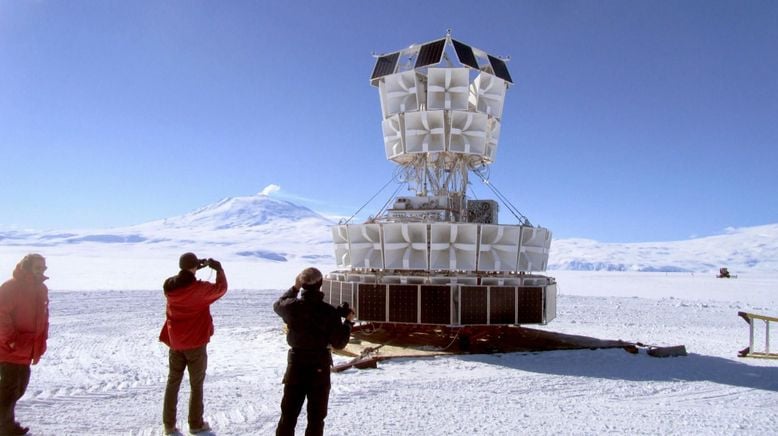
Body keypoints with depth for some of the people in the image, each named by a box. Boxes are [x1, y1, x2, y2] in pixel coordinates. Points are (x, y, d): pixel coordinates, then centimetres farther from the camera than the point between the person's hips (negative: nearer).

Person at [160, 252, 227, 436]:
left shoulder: (169, 286, -6)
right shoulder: (200, 289, -21)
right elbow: (221, 288, -4)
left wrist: (197, 266, 14)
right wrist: (219, 269, 6)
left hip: (174, 342, 4)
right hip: (195, 343, -4)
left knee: (172, 383, 15)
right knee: (196, 385, 10)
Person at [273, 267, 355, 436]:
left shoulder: (292, 306, -7)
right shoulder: (330, 312, -14)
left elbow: (277, 305, 18)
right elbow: (339, 343, -9)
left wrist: (294, 288, 25)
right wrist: (348, 322, 3)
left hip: (296, 364, 2)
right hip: (320, 366, -2)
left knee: (288, 414, 15)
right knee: (316, 416, 8)